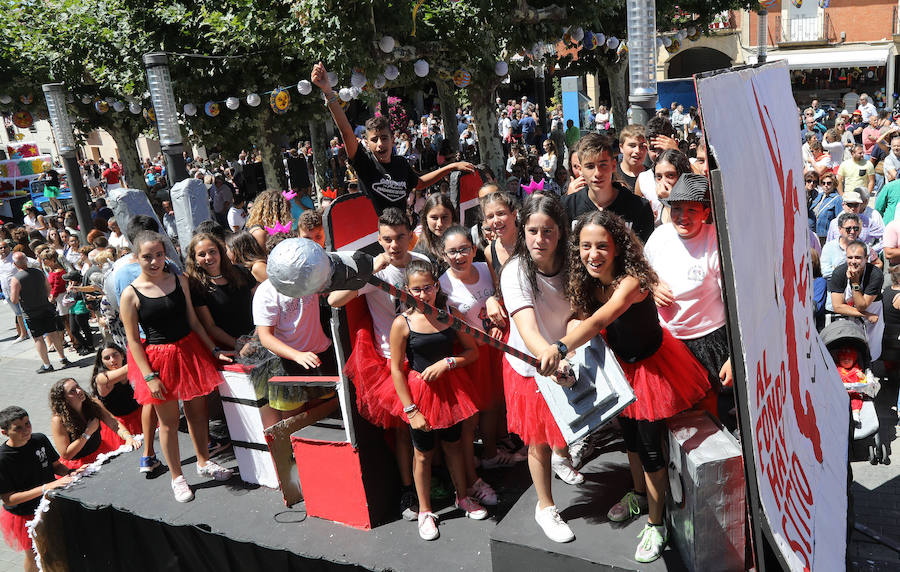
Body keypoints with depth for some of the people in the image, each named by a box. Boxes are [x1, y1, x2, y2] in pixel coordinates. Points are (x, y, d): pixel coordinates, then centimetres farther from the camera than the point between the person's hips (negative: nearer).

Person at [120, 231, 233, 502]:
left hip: (189, 351, 4)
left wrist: (214, 350, 5)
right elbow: (133, 340, -8)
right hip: (158, 359, -4)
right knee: (168, 421, 8)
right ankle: (177, 477, 24)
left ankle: (204, 462, 35)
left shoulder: (180, 280, 2)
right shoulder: (131, 294, -10)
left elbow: (193, 321, 7)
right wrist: (149, 376, -13)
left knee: (197, 411, 14)